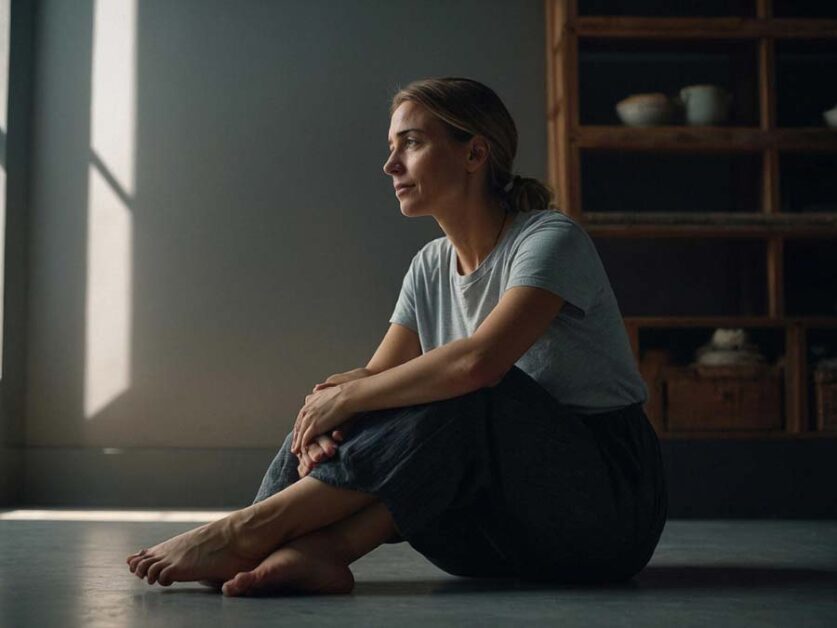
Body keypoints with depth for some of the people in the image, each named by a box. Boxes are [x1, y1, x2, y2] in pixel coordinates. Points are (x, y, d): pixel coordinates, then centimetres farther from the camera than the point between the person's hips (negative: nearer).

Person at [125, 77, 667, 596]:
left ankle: (250, 530, -31)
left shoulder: (551, 239, -14)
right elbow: (376, 375, 1)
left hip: (610, 503, -6)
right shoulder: (431, 267, 9)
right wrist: (327, 407, -22)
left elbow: (478, 362, -31)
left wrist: (347, 397, -22)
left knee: (464, 401, -32)